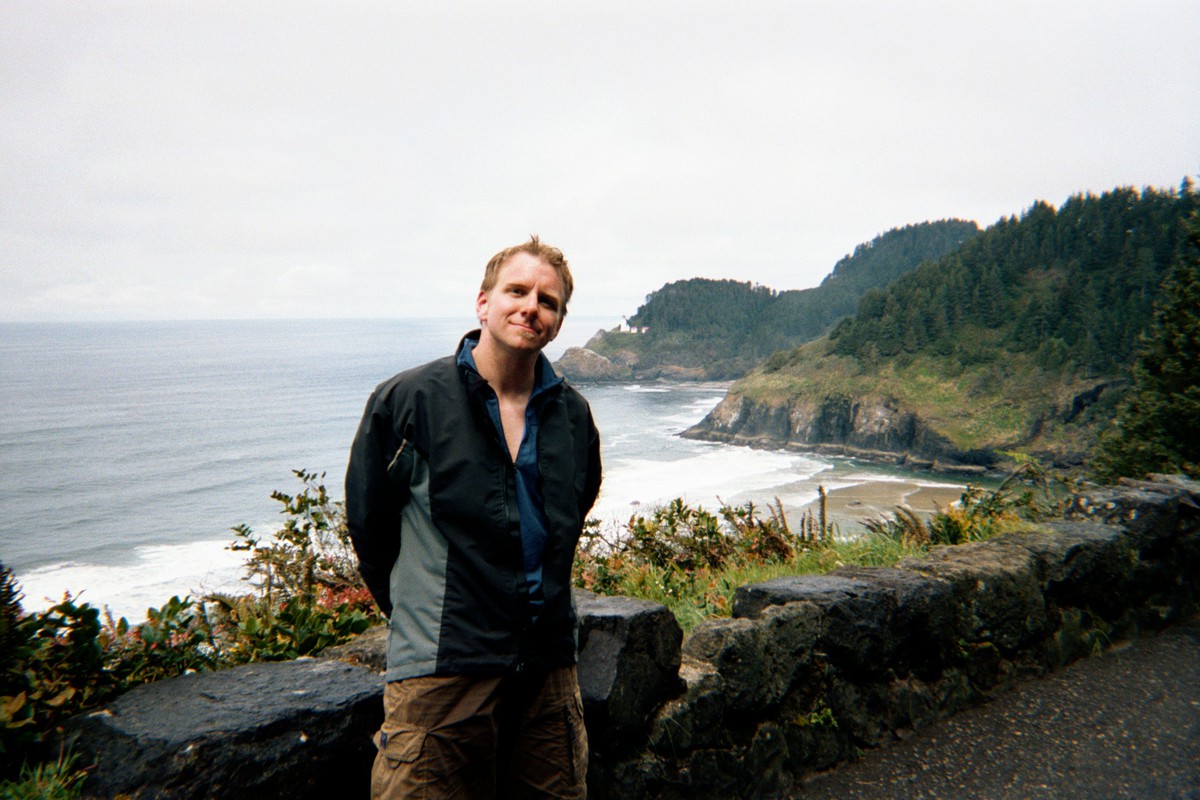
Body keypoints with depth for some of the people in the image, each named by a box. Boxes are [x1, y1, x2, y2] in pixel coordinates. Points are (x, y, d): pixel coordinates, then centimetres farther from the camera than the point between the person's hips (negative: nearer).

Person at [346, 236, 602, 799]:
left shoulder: (572, 415, 5)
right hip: (441, 673, -4)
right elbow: (367, 524, 2)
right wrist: (418, 612, 8)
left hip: (548, 668, 5)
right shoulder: (407, 400, -8)